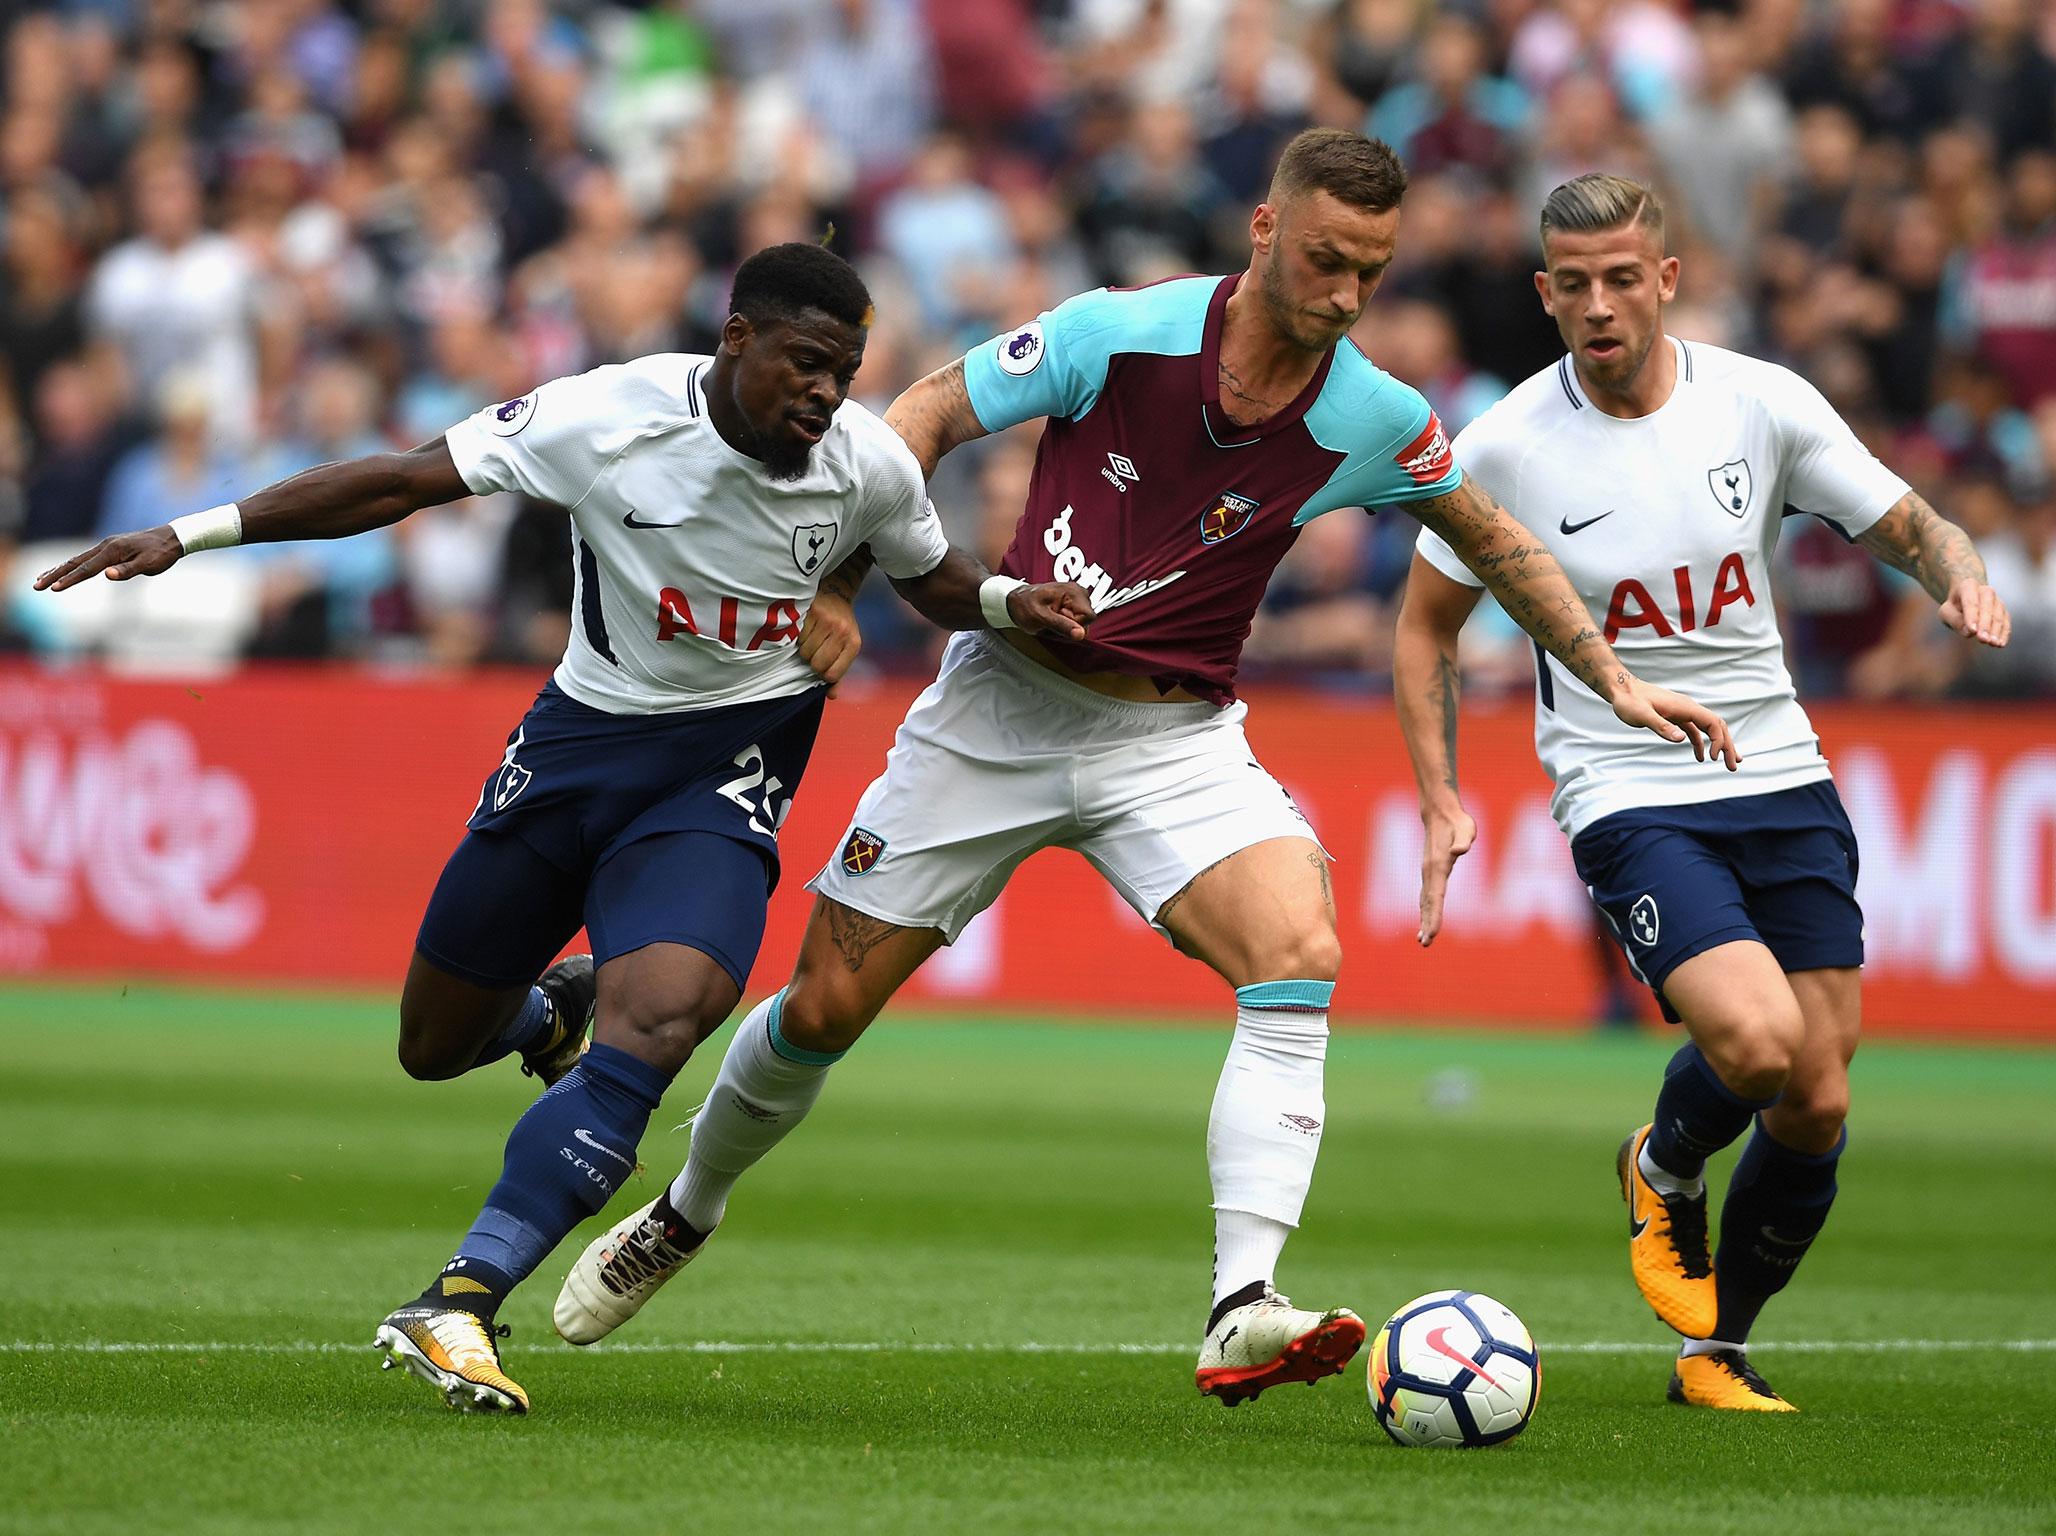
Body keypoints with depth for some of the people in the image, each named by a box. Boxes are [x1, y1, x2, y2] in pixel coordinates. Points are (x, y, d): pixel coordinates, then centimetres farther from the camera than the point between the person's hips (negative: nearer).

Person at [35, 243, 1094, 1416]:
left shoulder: (869, 465, -11)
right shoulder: (610, 418, -19)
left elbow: (936, 581, 11)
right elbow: (404, 483, -15)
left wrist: (1013, 603, -13)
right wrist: (195, 533, -18)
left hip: (725, 775, -1)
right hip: (581, 742, 1)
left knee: (655, 1025, -27)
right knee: (436, 1048, 12)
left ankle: (461, 1304, -24)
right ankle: (553, 1012, 49)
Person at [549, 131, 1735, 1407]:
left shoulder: (1373, 424, -8)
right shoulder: (1119, 334, -15)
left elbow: (1491, 537, 11)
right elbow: (929, 417, -5)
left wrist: (1616, 681, 11)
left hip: (1175, 739, 1)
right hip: (1005, 709, -1)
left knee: (1300, 952, -27)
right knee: (827, 1004, 4)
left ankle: (1243, 1312, -33)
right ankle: (689, 1210, 34)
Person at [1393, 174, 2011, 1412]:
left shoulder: (1763, 403, -3)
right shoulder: (1506, 448, -7)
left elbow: (1911, 528, 6)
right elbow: (1427, 624, 7)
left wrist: (1963, 575, -17)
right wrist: (1442, 802, -2)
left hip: (1781, 780, 3)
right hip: (1628, 796, -3)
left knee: (1817, 1104, 1)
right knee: (1754, 1041, -26)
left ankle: (1717, 1353, 23)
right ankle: (1666, 1170, 10)